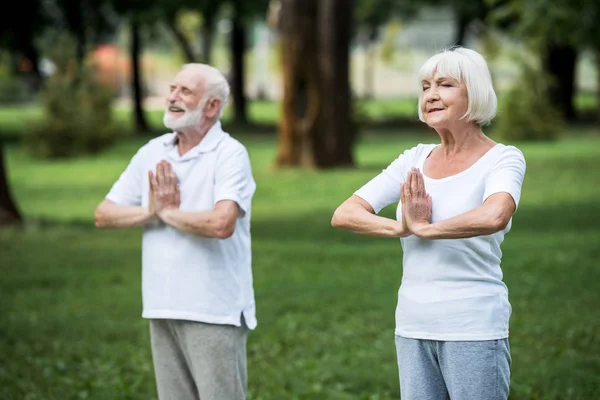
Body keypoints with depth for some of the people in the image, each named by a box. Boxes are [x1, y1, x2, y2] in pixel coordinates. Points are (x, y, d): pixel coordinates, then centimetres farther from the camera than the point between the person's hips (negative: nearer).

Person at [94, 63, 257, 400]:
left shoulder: (230, 154, -10)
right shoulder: (152, 153, 10)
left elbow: (221, 223, -26)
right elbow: (104, 215, 9)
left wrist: (168, 212, -10)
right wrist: (151, 212, -9)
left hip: (214, 312, -6)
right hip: (164, 309, 6)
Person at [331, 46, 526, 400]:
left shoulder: (503, 159, -6)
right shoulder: (414, 160, 9)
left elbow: (495, 216, -29)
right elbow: (343, 215, 3)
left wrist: (424, 228, -16)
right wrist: (403, 227, -13)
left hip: (474, 329, -5)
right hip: (413, 327, 5)